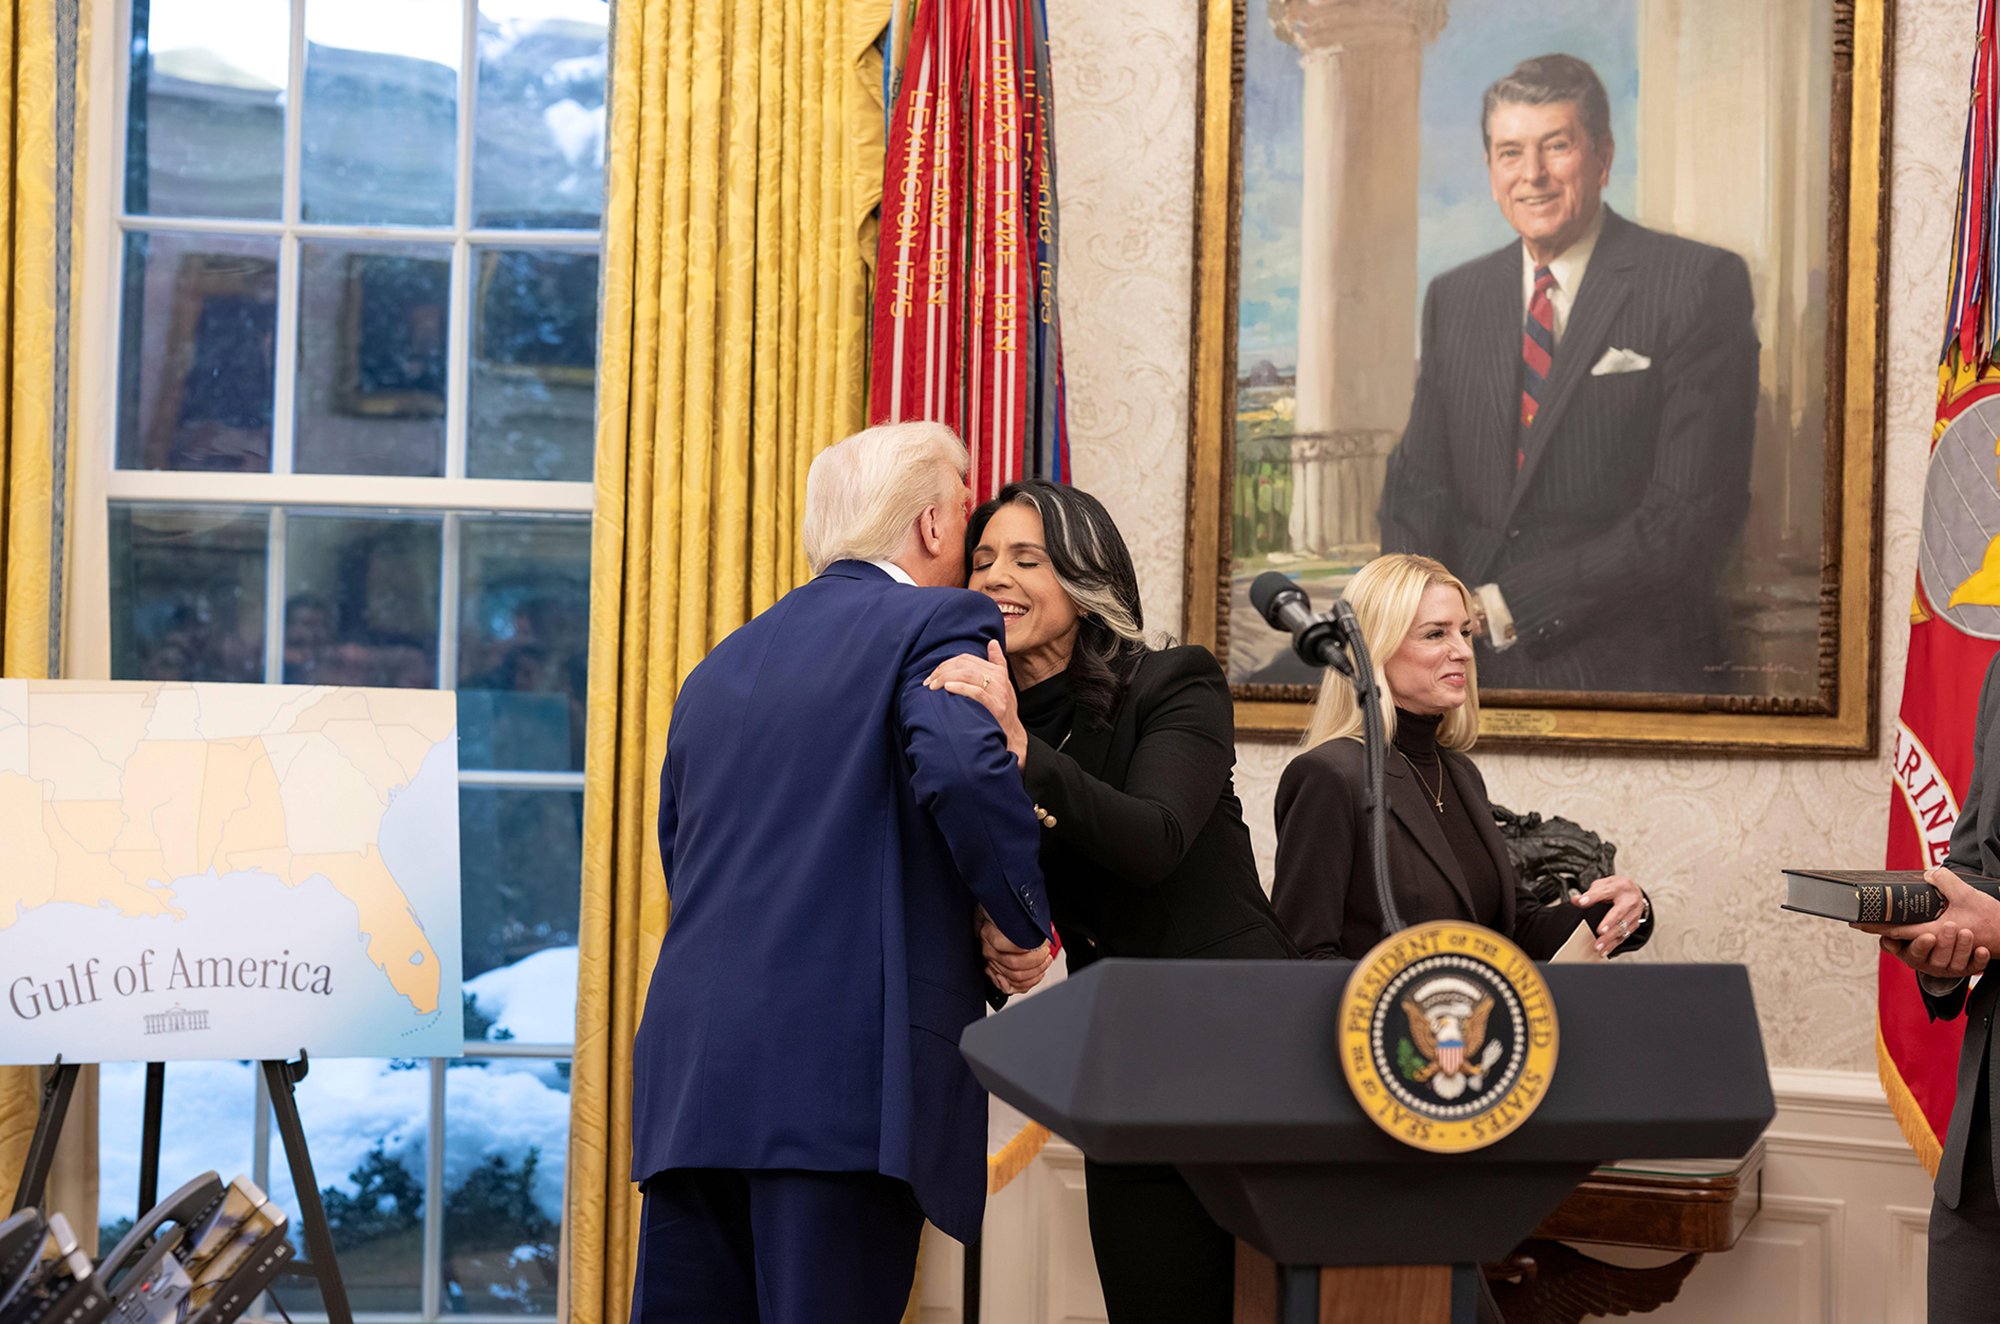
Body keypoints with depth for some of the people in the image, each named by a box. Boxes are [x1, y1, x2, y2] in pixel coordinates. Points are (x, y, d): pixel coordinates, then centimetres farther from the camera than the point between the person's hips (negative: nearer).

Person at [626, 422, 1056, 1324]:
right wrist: (1025, 923, -7)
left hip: (687, 1076, 7)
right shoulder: (939, 623, 0)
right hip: (848, 1074, -7)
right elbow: (965, 768, -19)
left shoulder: (722, 663, 22)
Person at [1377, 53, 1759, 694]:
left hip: (1630, 665, -4)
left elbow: (1696, 510, -10)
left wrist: (1505, 606, -14)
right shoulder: (1453, 299, 16)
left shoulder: (1700, 284, -2)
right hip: (1473, 663, 5)